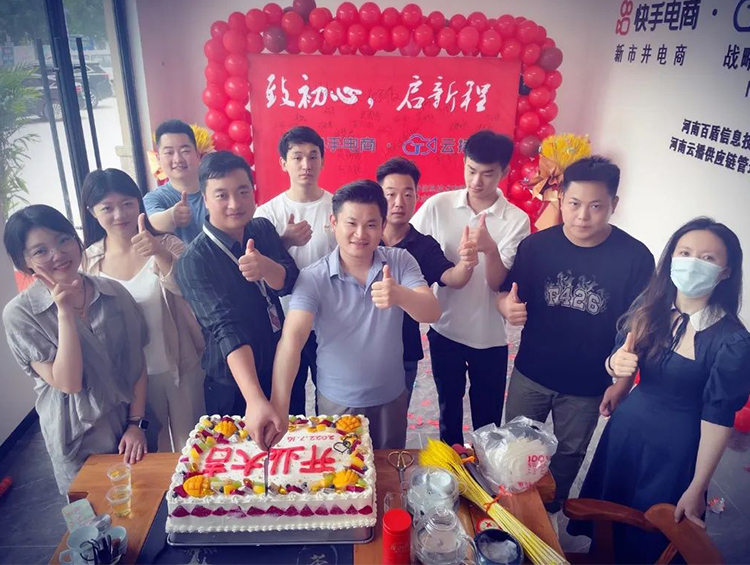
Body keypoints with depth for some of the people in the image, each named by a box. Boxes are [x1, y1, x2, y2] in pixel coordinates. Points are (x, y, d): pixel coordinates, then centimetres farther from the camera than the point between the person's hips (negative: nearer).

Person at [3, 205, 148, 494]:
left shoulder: (115, 293, -7)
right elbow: (68, 383, -20)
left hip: (131, 434, 3)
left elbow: (137, 364, -1)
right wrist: (65, 313, -26)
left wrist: (137, 424, -6)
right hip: (79, 444, -2)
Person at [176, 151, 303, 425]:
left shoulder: (263, 229, -3)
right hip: (235, 390, -4)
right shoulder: (194, 261, -20)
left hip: (288, 374, 5)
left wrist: (265, 267, -38)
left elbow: (289, 283, -15)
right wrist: (255, 398, -44)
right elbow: (226, 329, -31)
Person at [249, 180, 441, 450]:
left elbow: (432, 313, -20)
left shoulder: (400, 261, -9)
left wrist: (400, 295, -43)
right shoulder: (313, 278, -17)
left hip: (392, 398, 2)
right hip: (337, 403, -2)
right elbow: (292, 339, -28)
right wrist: (278, 405, -42)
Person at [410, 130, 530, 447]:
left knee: (488, 421, 15)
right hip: (445, 331, 1)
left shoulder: (516, 220, -10)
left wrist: (490, 249, -34)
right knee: (448, 410, 21)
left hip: (490, 338, -1)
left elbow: (498, 283, -16)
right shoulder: (437, 206, -7)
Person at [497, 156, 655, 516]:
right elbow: (505, 294, -5)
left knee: (568, 457, 21)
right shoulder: (536, 246, -13)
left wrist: (621, 380, -6)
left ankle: (548, 512, 48)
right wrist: (507, 305, -29)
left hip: (588, 386, -1)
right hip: (531, 374, 1)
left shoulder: (635, 257, -16)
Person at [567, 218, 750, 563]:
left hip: (675, 447, -4)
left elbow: (718, 418, -16)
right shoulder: (649, 307, -8)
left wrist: (696, 489, -11)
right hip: (625, 428, 4)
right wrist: (614, 364, -21)